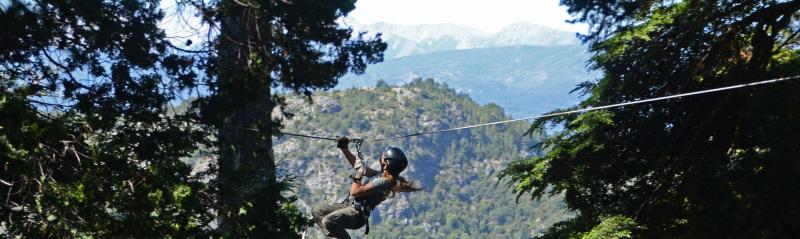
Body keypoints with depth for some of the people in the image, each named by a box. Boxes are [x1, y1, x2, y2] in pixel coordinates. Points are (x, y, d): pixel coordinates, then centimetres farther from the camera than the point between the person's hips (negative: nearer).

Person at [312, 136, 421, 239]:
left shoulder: (383, 182, -19)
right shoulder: (381, 175, 11)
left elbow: (354, 192, -20)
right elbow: (357, 163, 19)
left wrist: (358, 175, -9)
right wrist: (344, 148, 12)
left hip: (357, 213, -11)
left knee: (328, 221, -34)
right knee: (316, 211, 4)